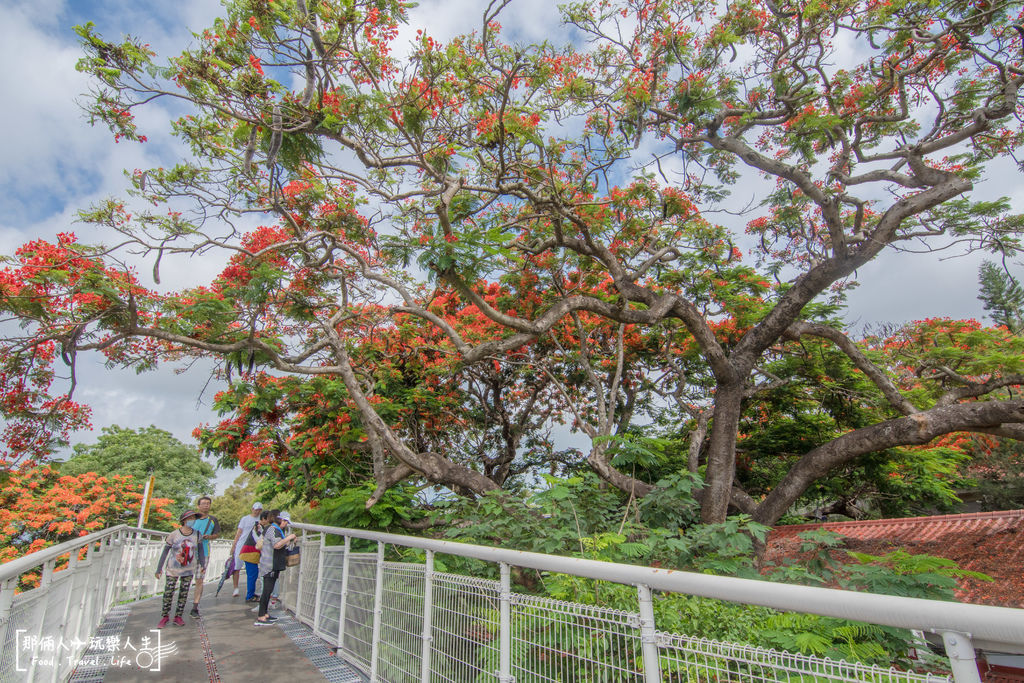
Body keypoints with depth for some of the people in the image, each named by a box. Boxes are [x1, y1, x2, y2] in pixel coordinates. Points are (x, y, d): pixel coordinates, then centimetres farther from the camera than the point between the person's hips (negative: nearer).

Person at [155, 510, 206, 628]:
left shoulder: (197, 535, -5)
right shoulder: (174, 535, -12)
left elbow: (200, 550, 5)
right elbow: (165, 551, -4)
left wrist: (202, 564, 4)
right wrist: (159, 568, -2)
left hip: (189, 569, 2)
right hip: (173, 569, -2)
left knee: (184, 593, 5)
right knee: (168, 592, 2)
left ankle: (178, 616, 17)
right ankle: (165, 616, 20)